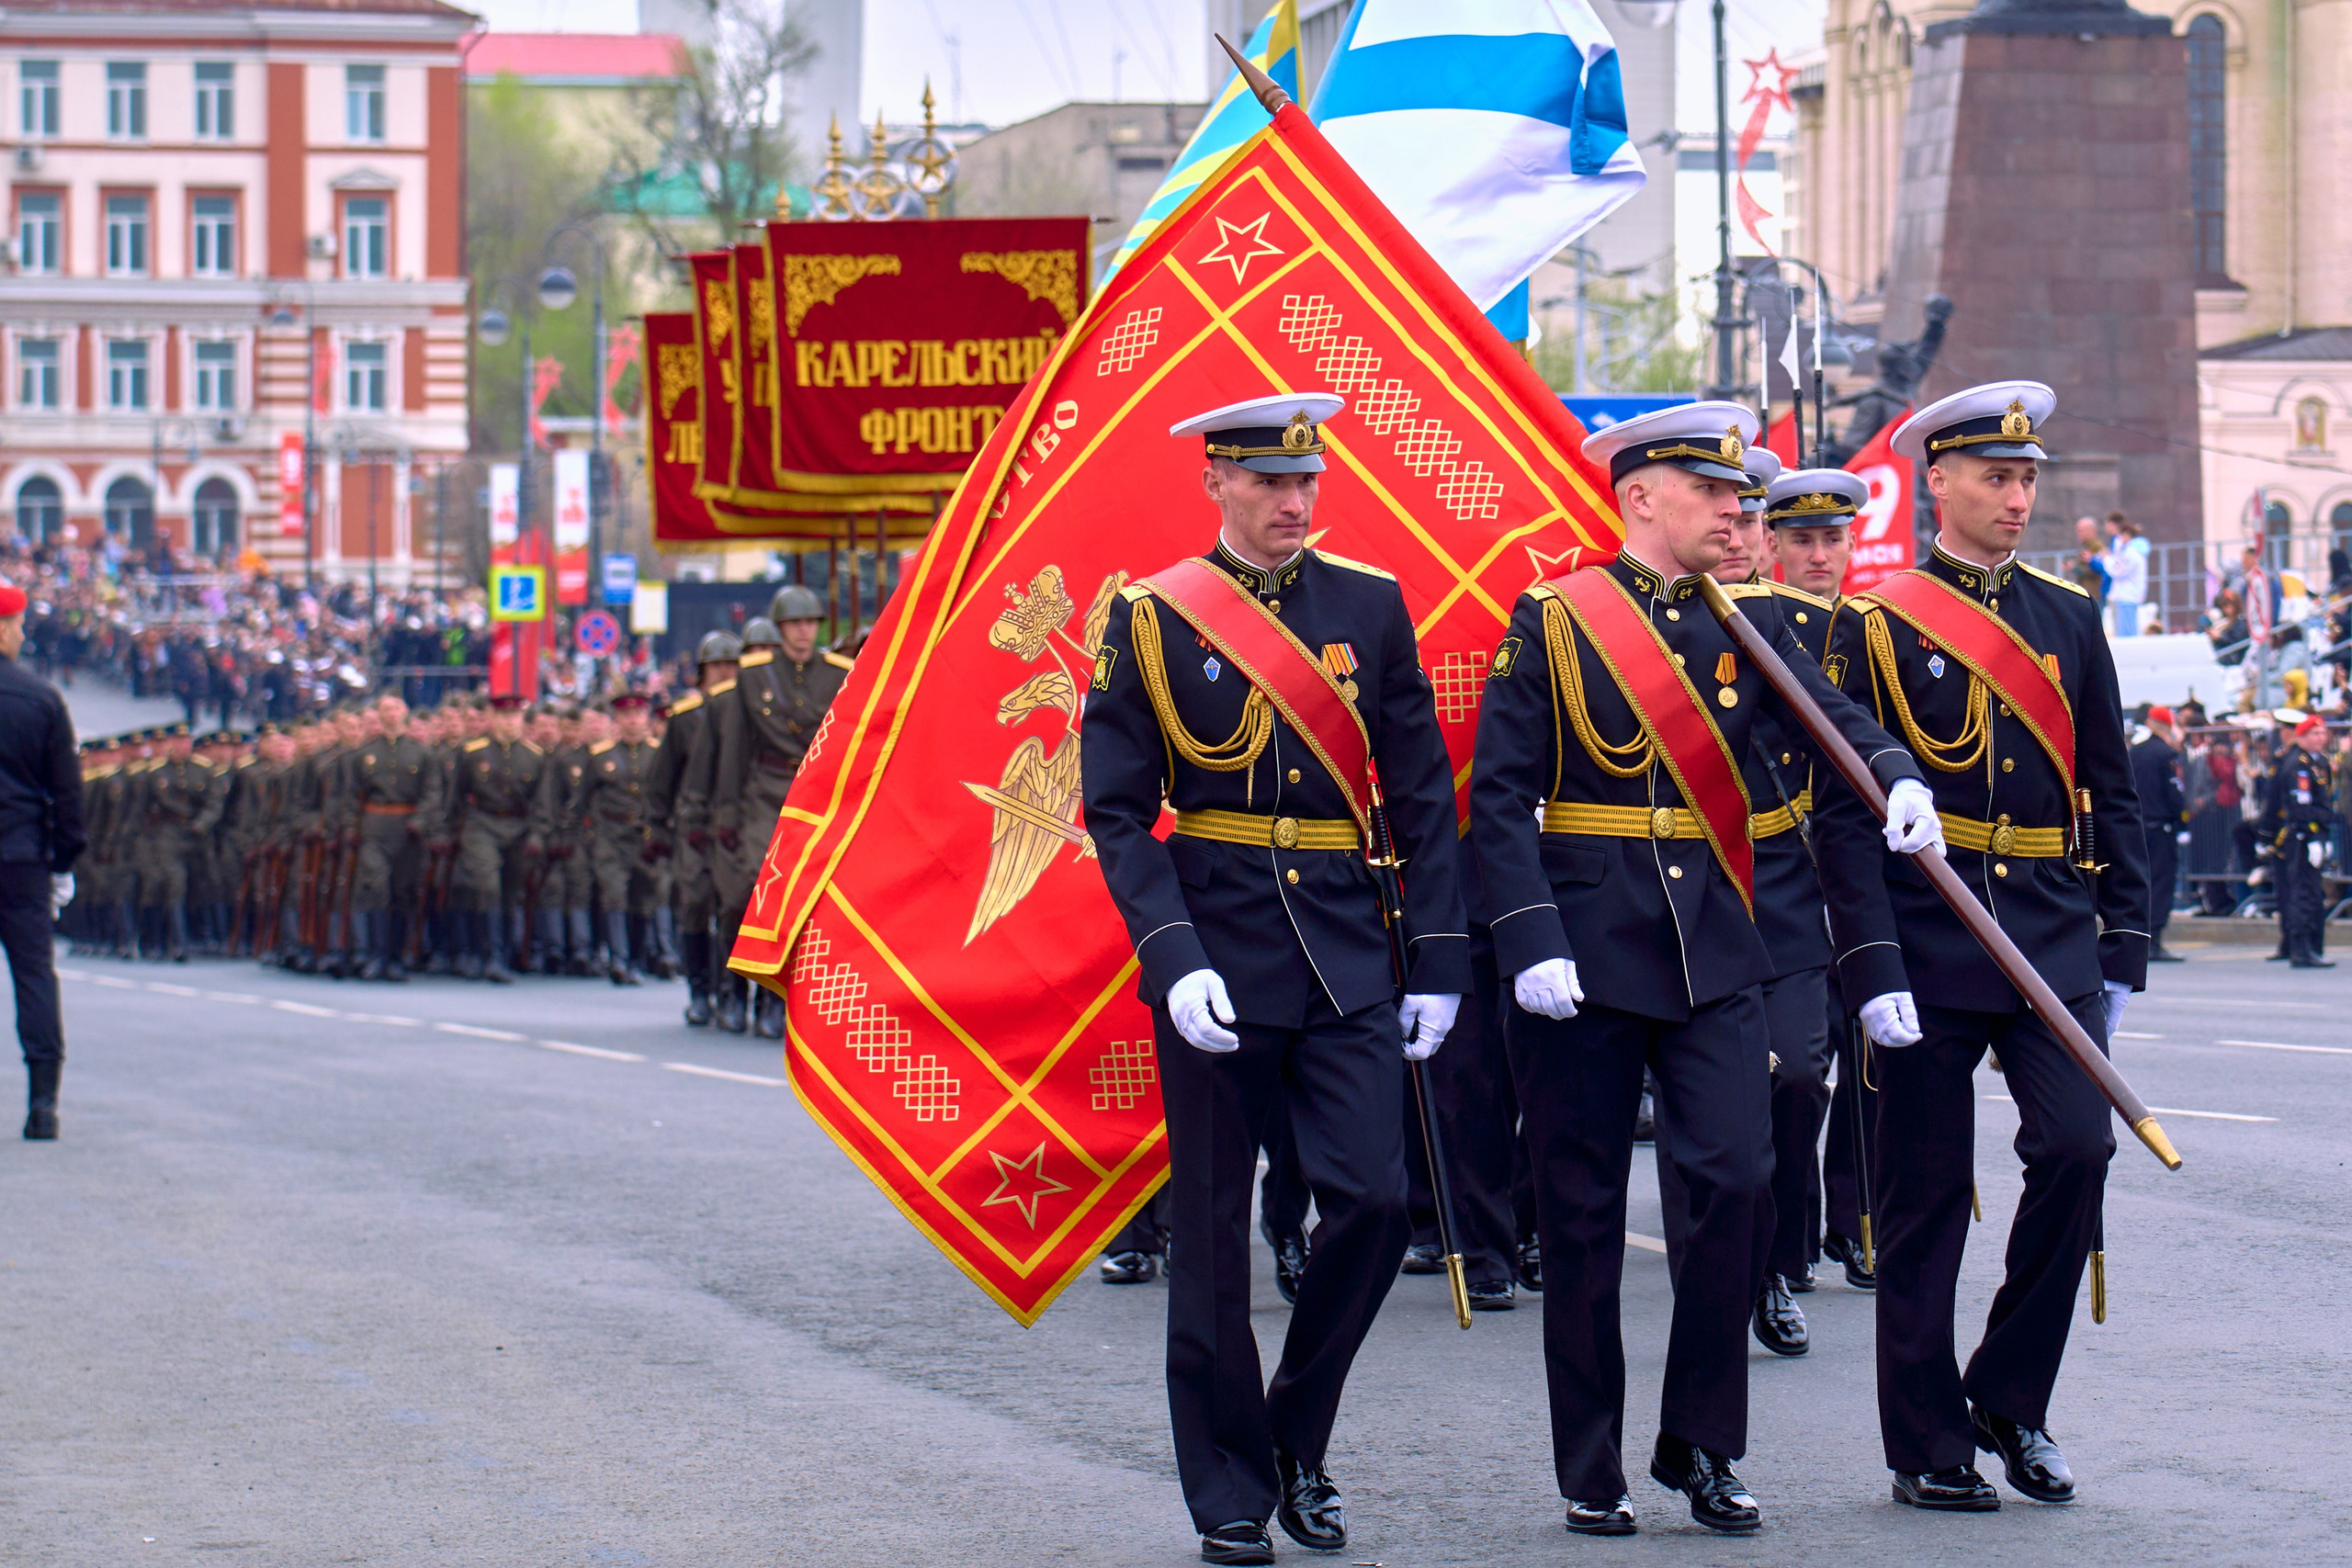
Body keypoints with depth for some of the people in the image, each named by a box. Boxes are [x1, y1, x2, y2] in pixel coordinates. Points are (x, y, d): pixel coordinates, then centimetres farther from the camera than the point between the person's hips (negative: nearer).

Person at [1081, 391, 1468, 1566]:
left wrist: (1437, 960, 3)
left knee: (1374, 1199, -7)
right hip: (1216, 957, -2)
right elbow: (1118, 810, -3)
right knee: (1213, 1229, 3)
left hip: (1346, 955, 2)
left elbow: (1421, 794, 9)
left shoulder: (1369, 605, 7)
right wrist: (1173, 959, -16)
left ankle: (1299, 1436, 14)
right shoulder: (1151, 619, -1)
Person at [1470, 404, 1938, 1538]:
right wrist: (1531, 941, -16)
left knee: (1738, 1182, -7)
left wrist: (1898, 780, -23)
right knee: (1582, 1212, 3)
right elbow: (1501, 796, -6)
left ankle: (1702, 1445, 7)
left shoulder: (1751, 624, 10)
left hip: (1713, 955, 3)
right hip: (1586, 956, -3)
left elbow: (1831, 718, -2)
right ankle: (1591, 1471, 13)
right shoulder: (1552, 623, -2)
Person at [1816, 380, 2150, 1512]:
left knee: (2077, 1145, -12)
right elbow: (1843, 812, -6)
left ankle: (2009, 1396, 4)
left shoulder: (2068, 619, 11)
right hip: (1927, 941, -3)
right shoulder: (1873, 625, -2)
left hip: (2052, 939, 3)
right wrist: (1871, 969, -14)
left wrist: (2123, 946, 8)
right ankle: (1930, 1446, 10)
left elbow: (2111, 794, 14)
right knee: (1925, 1196, 1)